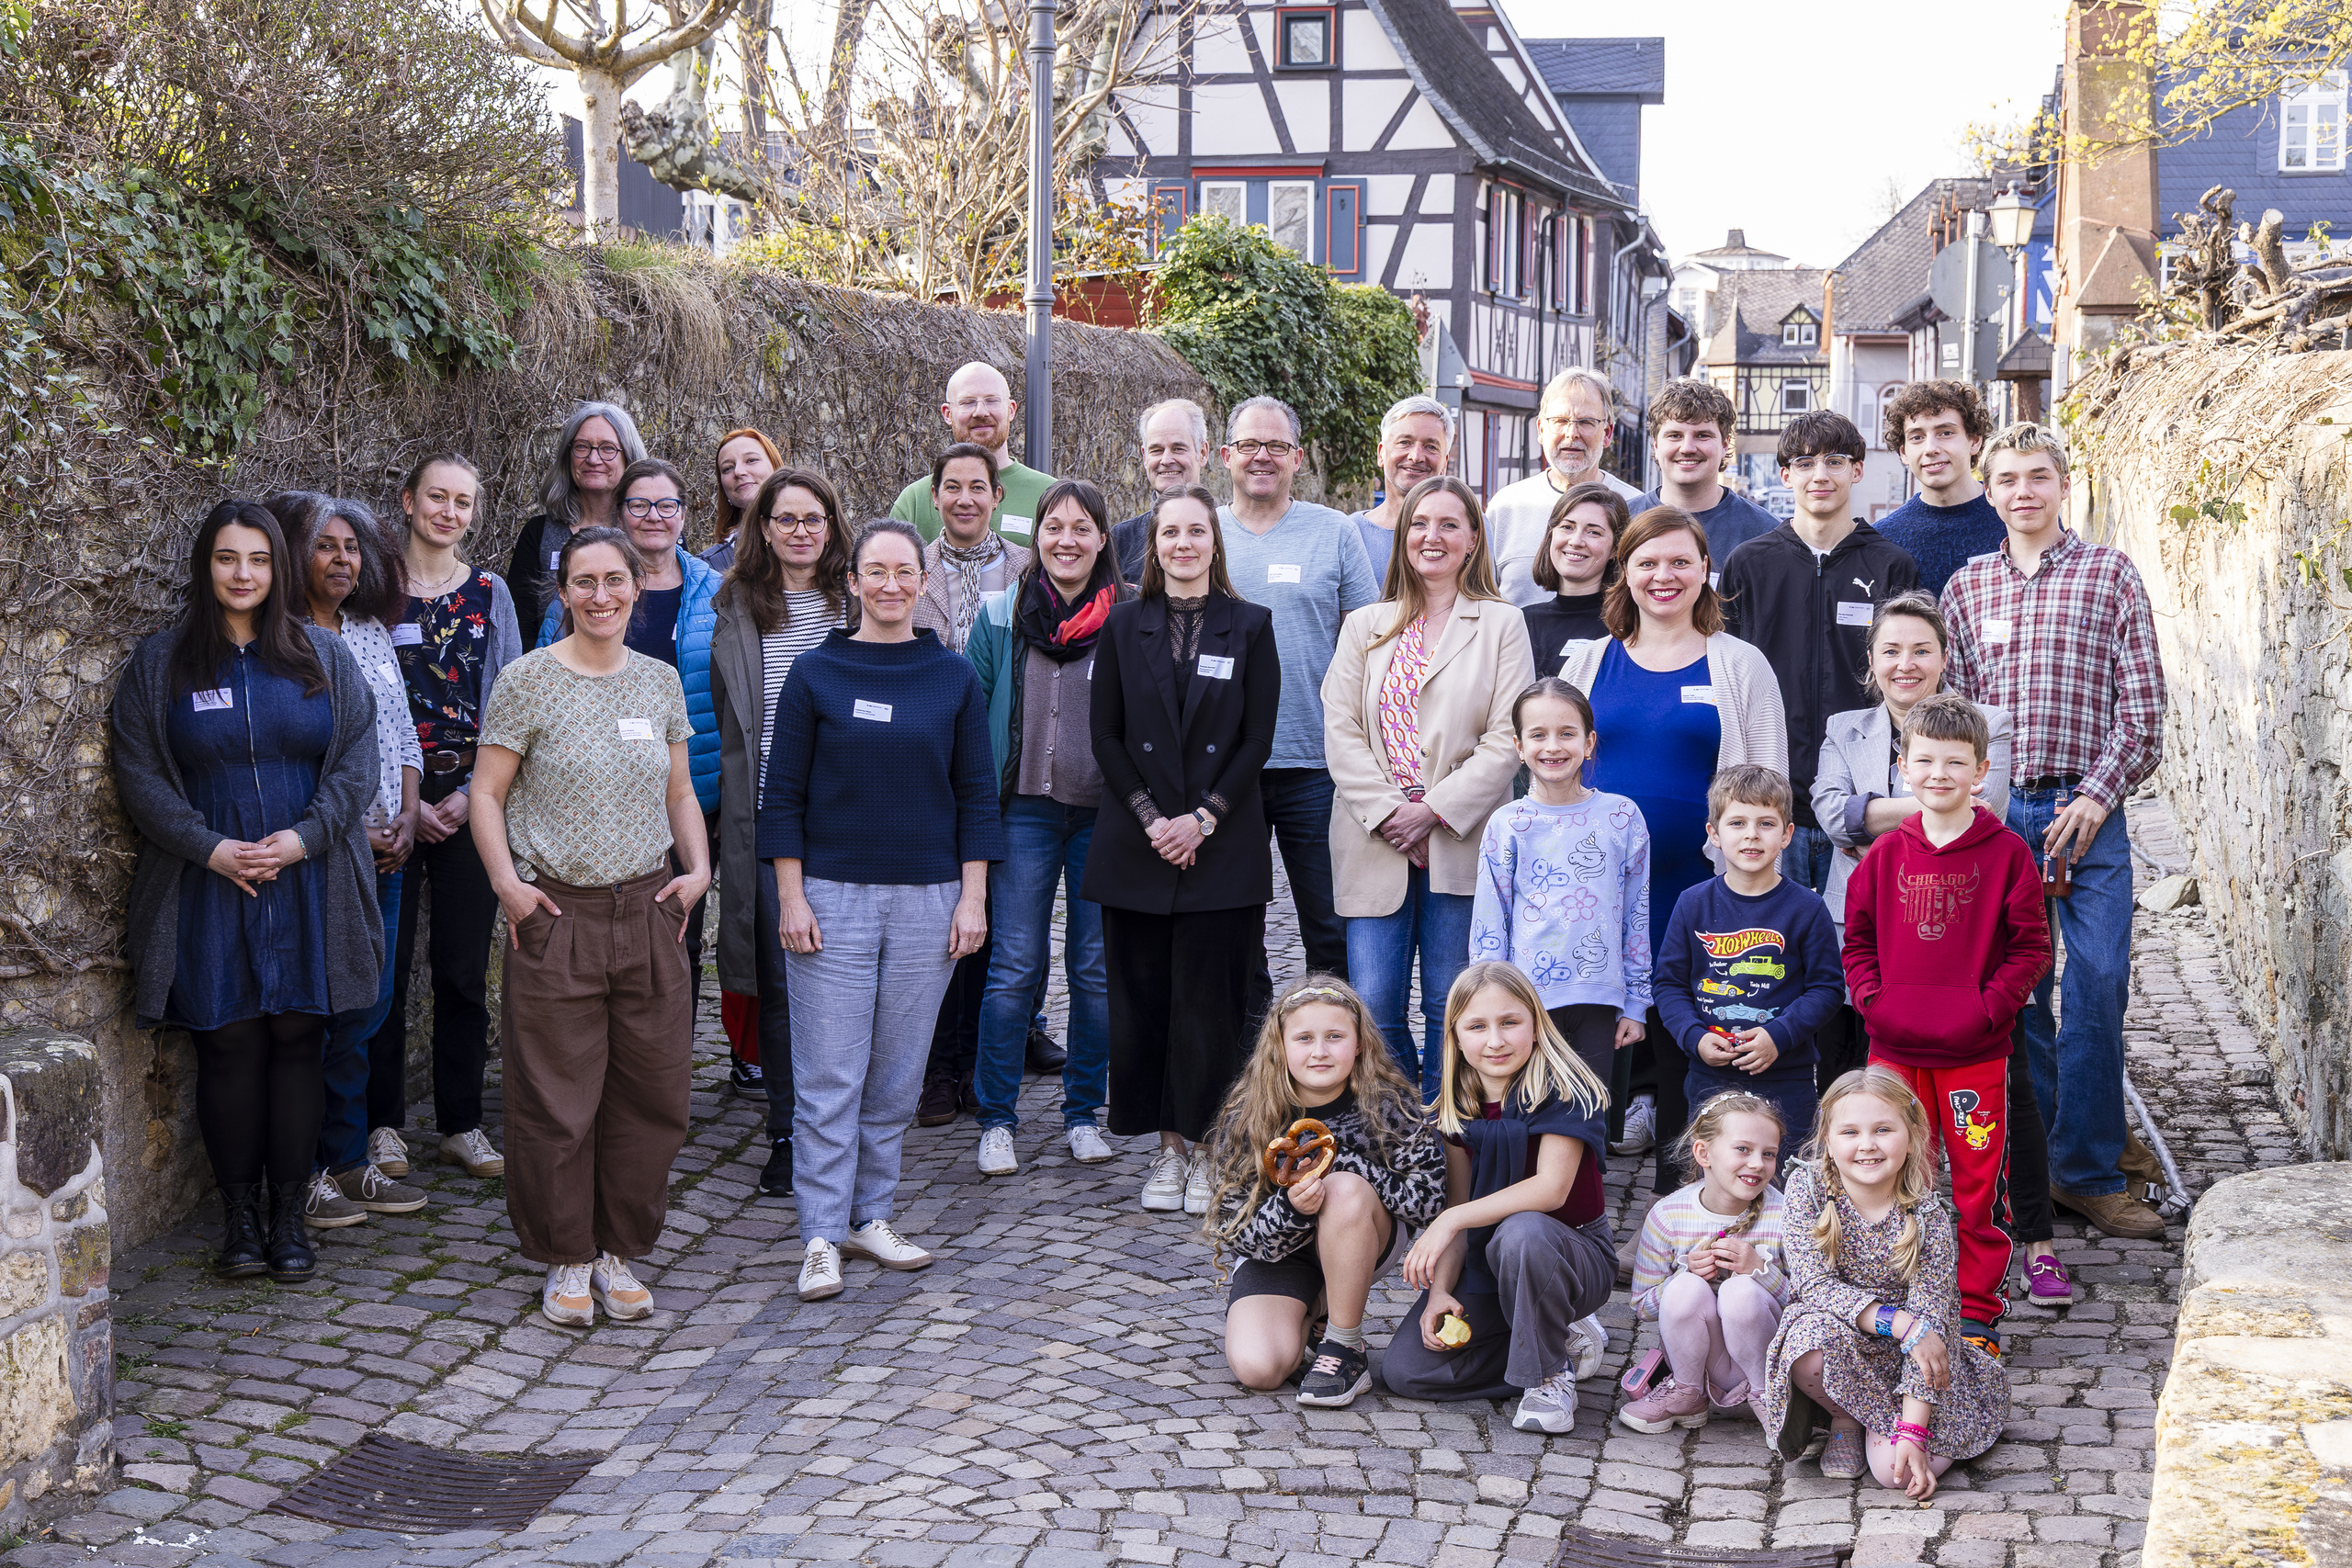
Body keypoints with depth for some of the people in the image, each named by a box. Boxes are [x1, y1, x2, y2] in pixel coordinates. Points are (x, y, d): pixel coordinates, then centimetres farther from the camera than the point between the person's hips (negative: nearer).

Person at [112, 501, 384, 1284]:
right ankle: (239, 1216, 10)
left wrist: (304, 836, -11)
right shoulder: (160, 663, 5)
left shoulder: (324, 656, 7)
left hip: (308, 887, 1)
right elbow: (140, 774, 1)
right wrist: (209, 847, -11)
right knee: (228, 1044, 0)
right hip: (208, 889, 0)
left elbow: (356, 761, 3)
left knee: (297, 1040, 2)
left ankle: (290, 1214, 10)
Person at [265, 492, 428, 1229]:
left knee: (368, 1003, 10)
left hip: (382, 852, 7)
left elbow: (403, 733, 17)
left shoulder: (372, 634, 14)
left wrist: (406, 816, 3)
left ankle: (347, 1160, 21)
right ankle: (298, 1174, 7)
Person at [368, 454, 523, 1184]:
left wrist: (471, 793, -6)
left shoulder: (490, 592, 8)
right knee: (388, 963, 1)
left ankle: (461, 1122, 15)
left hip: (471, 802, 2)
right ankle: (383, 1121, 12)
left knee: (465, 967, 5)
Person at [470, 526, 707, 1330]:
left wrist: (698, 869, 2)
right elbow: (486, 794, -1)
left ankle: (620, 1252, 21)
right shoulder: (527, 681, -3)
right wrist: (506, 882, -12)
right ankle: (565, 1260, 16)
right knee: (556, 1099, 1)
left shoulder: (660, 681, 9)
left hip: (648, 911, 4)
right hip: (556, 916, -4)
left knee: (649, 1095, 6)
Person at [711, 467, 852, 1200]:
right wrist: (727, 820, 6)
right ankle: (787, 1134, 11)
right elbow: (724, 718, 11)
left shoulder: (858, 603, 5)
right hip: (769, 813, 1)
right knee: (778, 979, 2)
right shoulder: (736, 609, 7)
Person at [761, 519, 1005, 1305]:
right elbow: (783, 793, 1)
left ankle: (871, 1216, 20)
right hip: (833, 894, -2)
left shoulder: (953, 677, 6)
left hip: (927, 894, 2)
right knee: (828, 1075, -2)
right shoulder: (815, 673, 0)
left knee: (898, 1073, 8)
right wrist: (791, 897, -5)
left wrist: (973, 896, 2)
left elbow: (976, 792, 8)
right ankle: (821, 1237, 3)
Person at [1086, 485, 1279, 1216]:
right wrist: (1151, 818, -8)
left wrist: (1203, 818, -10)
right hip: (1136, 846, 2)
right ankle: (1167, 1147, 14)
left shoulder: (1250, 626, 4)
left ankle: (1203, 1145, 9)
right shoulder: (1124, 625, 8)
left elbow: (1257, 739, 0)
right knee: (1143, 998, 3)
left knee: (1212, 1000, -1)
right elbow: (1106, 736, 4)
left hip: (1222, 846, -1)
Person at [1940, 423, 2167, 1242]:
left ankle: (2087, 1172, 7)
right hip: (1996, 809, 2)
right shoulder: (1966, 585, 11)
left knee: (2100, 983, -4)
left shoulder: (2111, 574, 5)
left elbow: (2143, 706, 1)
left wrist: (2096, 796, -8)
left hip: (2087, 809, -1)